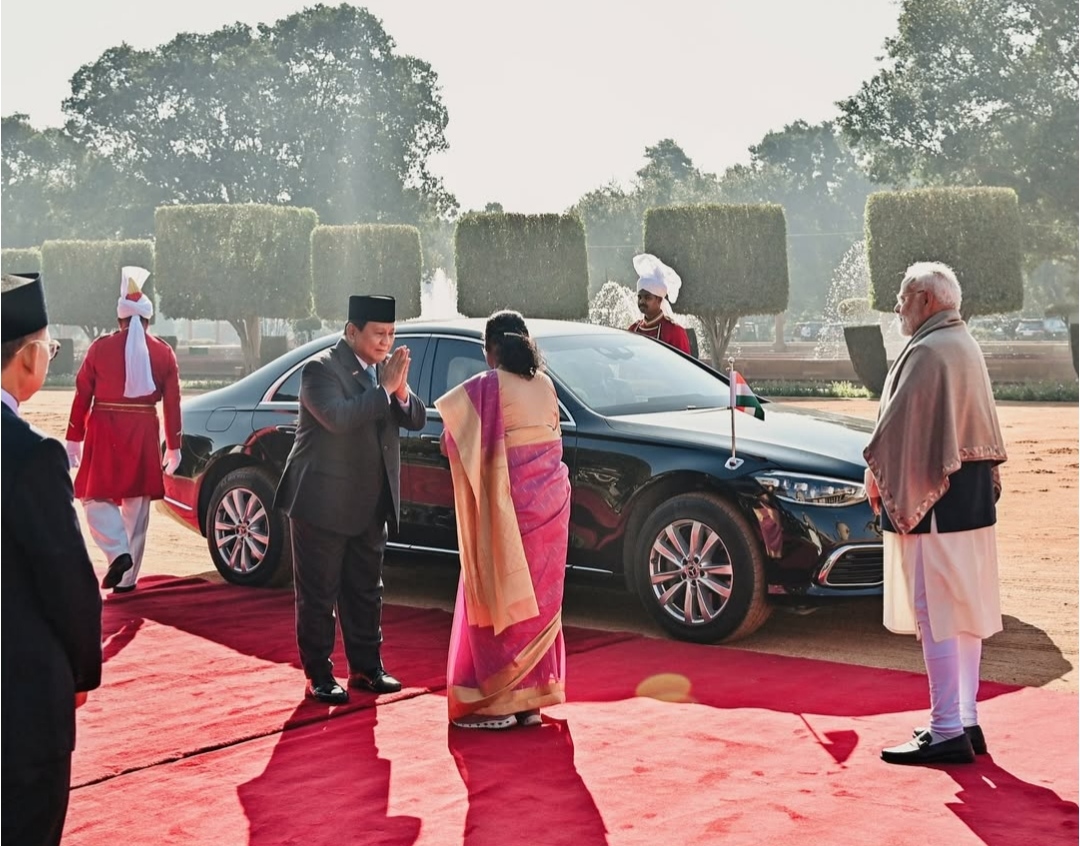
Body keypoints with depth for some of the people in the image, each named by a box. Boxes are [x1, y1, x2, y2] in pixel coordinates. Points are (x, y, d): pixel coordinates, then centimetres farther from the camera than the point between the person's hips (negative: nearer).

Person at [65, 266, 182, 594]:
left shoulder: (100, 348, -3)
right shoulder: (163, 352, 1)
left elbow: (82, 397, -2)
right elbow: (172, 404, 1)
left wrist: (74, 440, 6)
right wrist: (174, 446, 9)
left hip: (105, 432, -2)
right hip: (144, 434, 2)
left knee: (97, 497, 11)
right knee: (137, 507, 10)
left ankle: (118, 553, -13)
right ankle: (127, 578, 13)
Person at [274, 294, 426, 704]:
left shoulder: (386, 369, 9)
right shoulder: (321, 369, -14)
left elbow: (417, 420, 5)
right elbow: (337, 417, -29)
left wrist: (402, 391, -15)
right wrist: (384, 389, -24)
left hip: (370, 505, 7)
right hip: (323, 502, -7)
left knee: (365, 591, 15)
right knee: (318, 594, 3)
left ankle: (366, 667, 26)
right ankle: (318, 676, 11)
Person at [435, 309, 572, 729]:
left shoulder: (485, 388, -12)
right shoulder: (544, 385, 6)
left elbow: (452, 442, -8)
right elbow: (551, 435, 11)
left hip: (507, 507, -6)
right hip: (549, 502, 6)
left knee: (499, 598, 2)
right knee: (537, 599, 12)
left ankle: (496, 701, 4)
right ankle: (532, 697, 18)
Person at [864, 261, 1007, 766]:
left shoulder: (927, 352, -16)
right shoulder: (965, 346, 14)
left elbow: (900, 425, -17)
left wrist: (876, 475, -2)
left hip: (933, 502, -10)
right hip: (972, 497, 10)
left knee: (936, 615, -6)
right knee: (965, 610, 13)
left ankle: (947, 733, -4)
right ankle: (965, 722, 21)